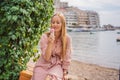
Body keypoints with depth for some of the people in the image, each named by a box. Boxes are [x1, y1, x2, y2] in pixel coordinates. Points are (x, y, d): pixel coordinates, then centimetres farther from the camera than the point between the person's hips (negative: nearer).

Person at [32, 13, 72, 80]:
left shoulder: (67, 39, -6)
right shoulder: (45, 36, -7)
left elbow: (67, 60, 1)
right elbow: (46, 58, -11)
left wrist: (64, 74, -3)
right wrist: (50, 43, -23)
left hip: (57, 66, -1)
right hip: (43, 65, 2)